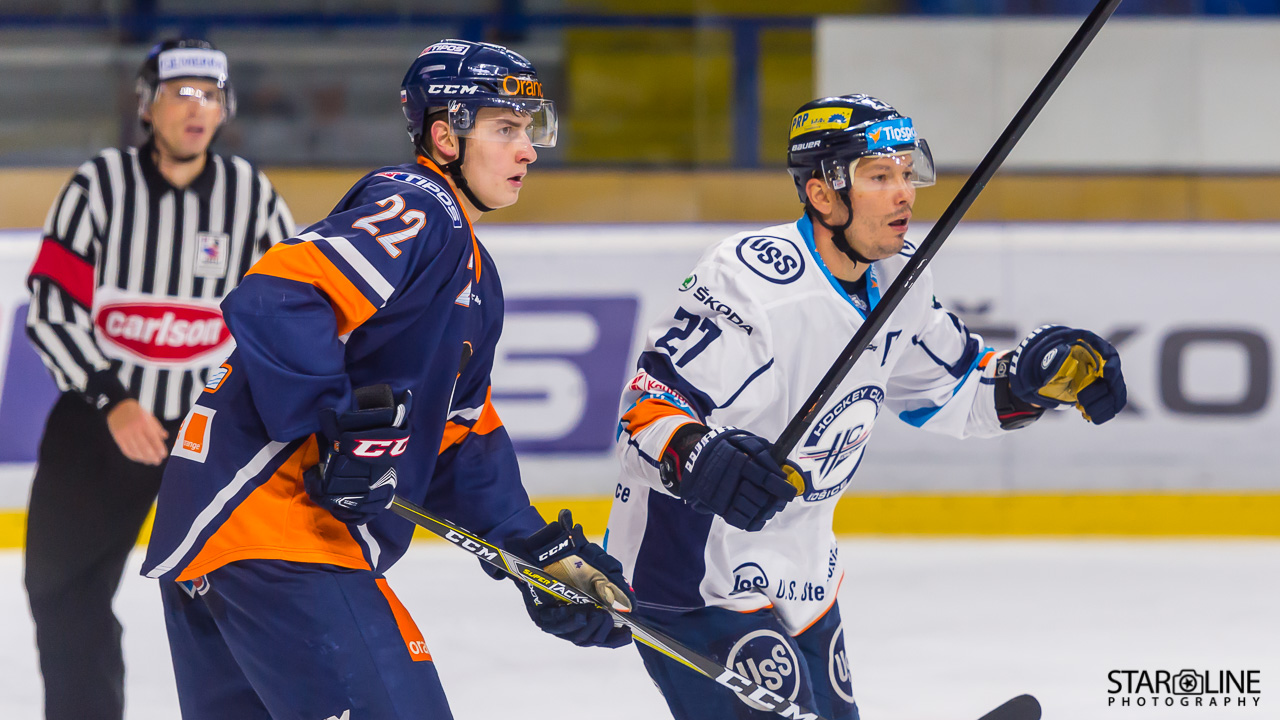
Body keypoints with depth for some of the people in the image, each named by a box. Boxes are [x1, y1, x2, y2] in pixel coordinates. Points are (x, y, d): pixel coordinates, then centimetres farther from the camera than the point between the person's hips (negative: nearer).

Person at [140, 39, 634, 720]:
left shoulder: (475, 278, 22)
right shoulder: (416, 212, -11)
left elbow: (460, 442, 24)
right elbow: (274, 300, -25)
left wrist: (539, 551, 14)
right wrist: (338, 424, -27)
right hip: (274, 523, -11)